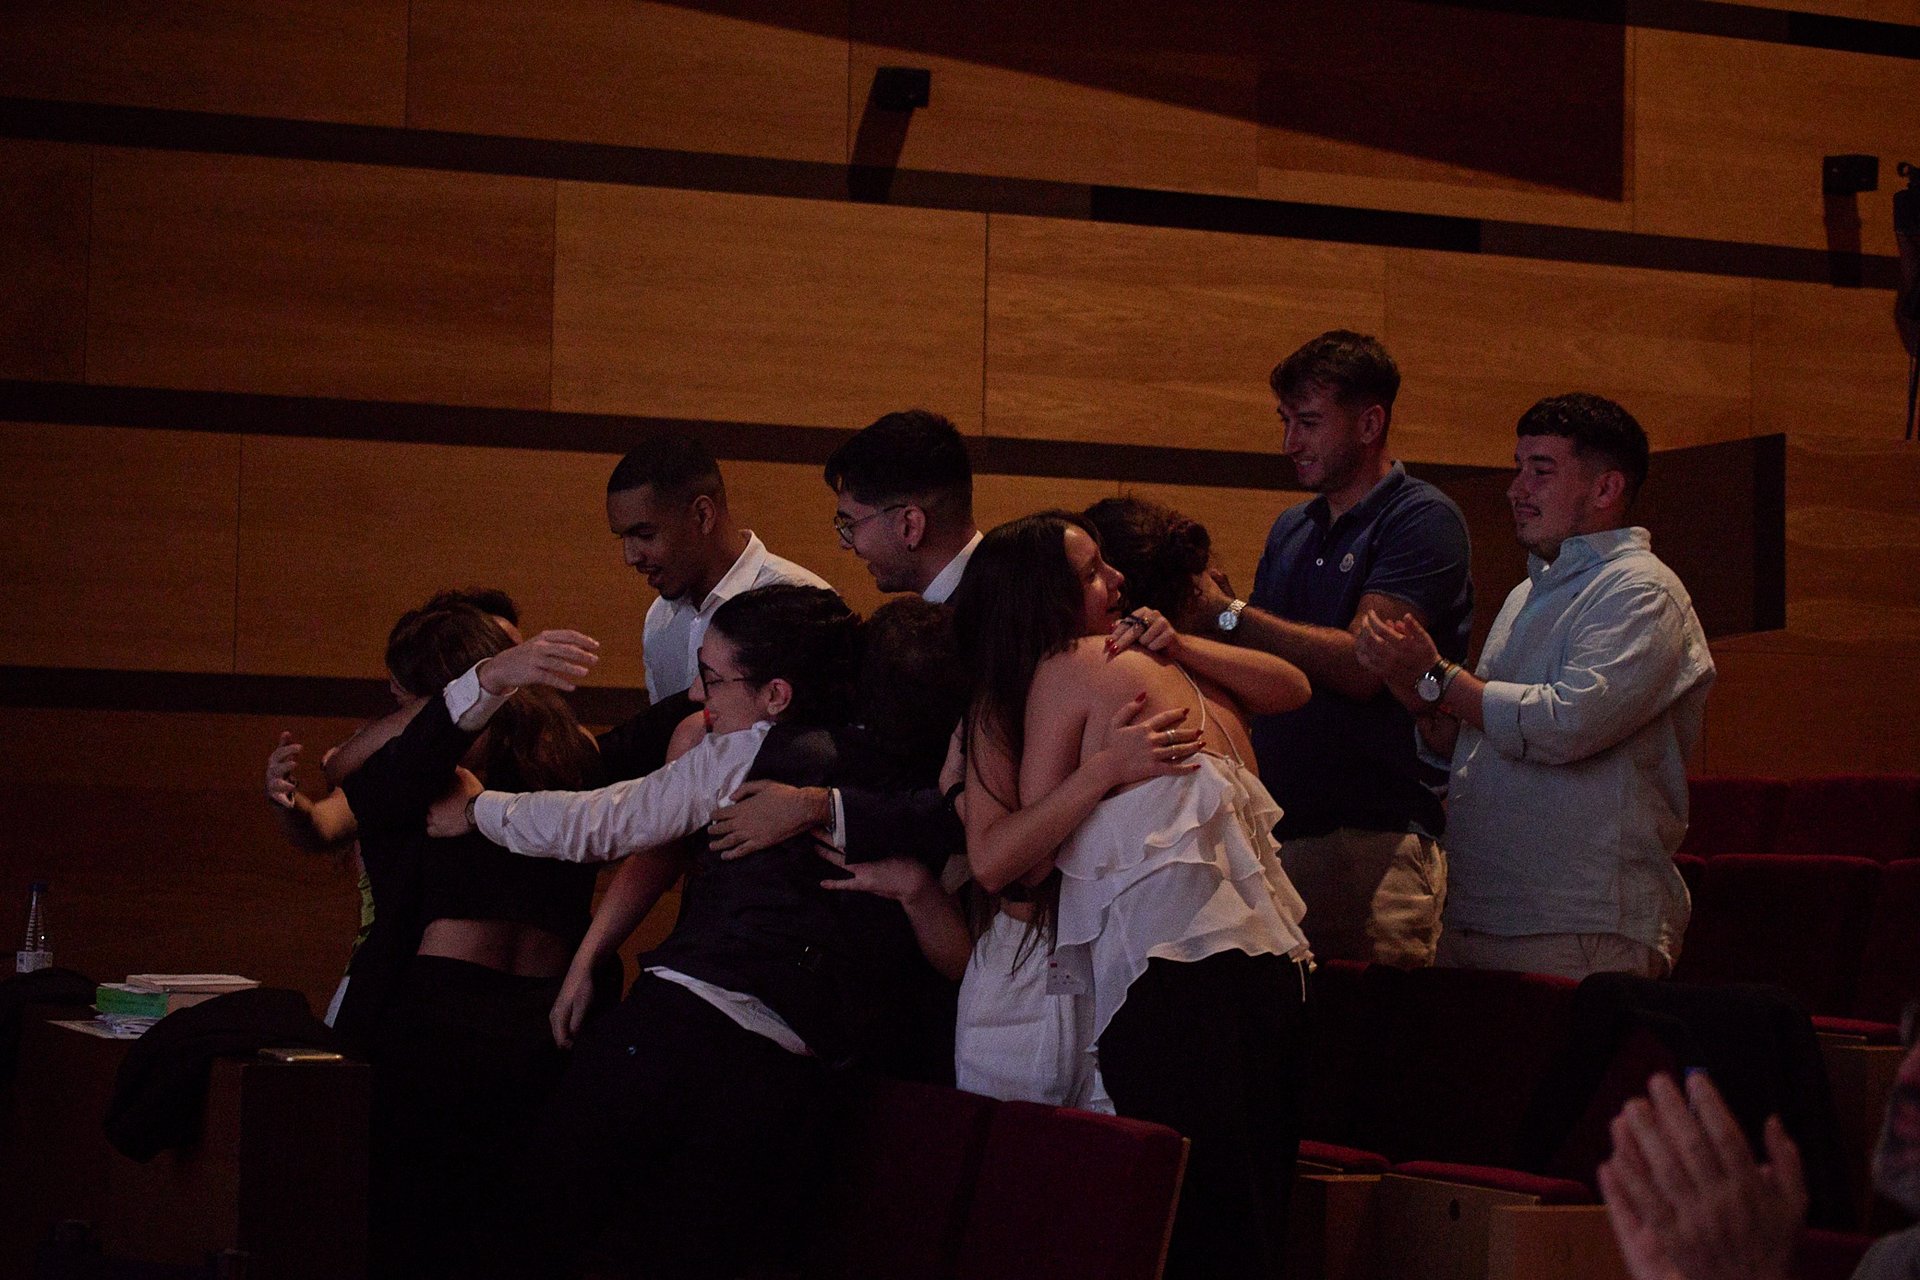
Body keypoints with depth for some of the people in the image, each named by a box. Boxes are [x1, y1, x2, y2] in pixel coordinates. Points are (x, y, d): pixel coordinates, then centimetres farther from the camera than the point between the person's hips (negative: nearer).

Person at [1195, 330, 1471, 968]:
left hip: (1373, 837, -6)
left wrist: (1227, 614, -9)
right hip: (1277, 828, 7)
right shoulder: (1291, 529, 20)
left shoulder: (1422, 518, -3)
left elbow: (1361, 666, -14)